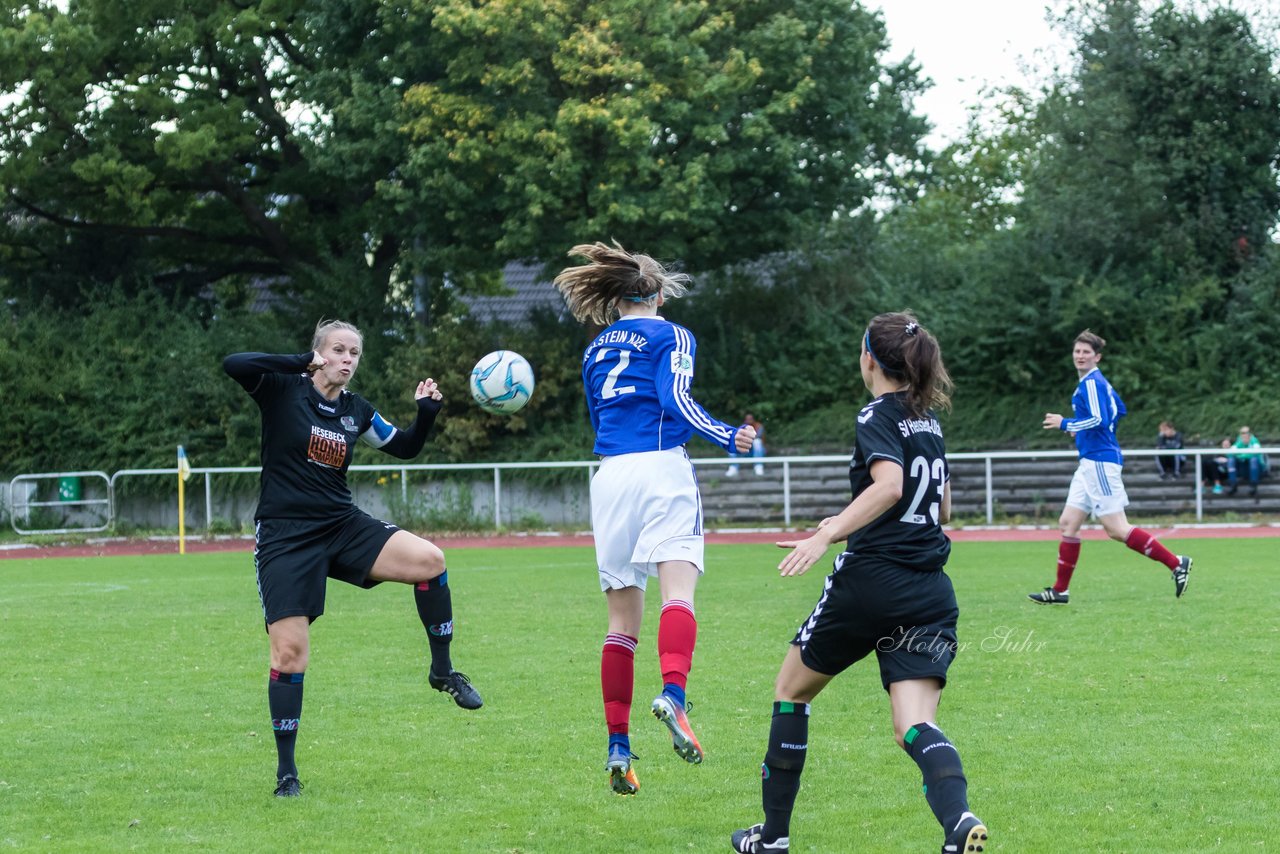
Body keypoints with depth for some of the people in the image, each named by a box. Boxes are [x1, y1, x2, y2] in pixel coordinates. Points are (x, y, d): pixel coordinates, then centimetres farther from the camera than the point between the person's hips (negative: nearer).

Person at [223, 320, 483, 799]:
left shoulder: (356, 411, 9)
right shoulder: (283, 390, -6)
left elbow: (405, 448, 21)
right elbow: (233, 365, -23)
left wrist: (427, 413, 2)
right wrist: (299, 363, -21)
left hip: (343, 527, 4)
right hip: (284, 538, -4)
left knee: (429, 559, -19)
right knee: (289, 652, -10)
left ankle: (442, 671, 0)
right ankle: (286, 771, 4)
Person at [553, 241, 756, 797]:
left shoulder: (595, 351, 22)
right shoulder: (672, 337, 7)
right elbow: (676, 400, -8)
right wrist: (730, 437, -6)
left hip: (608, 475, 5)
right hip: (660, 467, -5)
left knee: (622, 620, 7)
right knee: (678, 591, -18)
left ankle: (618, 746, 3)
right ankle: (672, 694, -45)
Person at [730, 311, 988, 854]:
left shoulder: (878, 417, -6)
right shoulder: (928, 421, 16)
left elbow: (889, 485, -25)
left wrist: (827, 536, -28)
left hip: (870, 581, -6)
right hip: (930, 594, 6)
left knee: (791, 691, 17)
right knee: (915, 726, -5)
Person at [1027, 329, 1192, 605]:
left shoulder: (1091, 383, -13)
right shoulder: (1099, 382, 17)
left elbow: (1099, 420, -22)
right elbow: (1120, 410, 29)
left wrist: (1065, 424, -14)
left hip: (1100, 462, -10)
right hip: (1090, 464, 10)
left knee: (1116, 529, -11)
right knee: (1068, 524, 9)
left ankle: (1176, 563, -8)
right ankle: (1060, 591, 12)